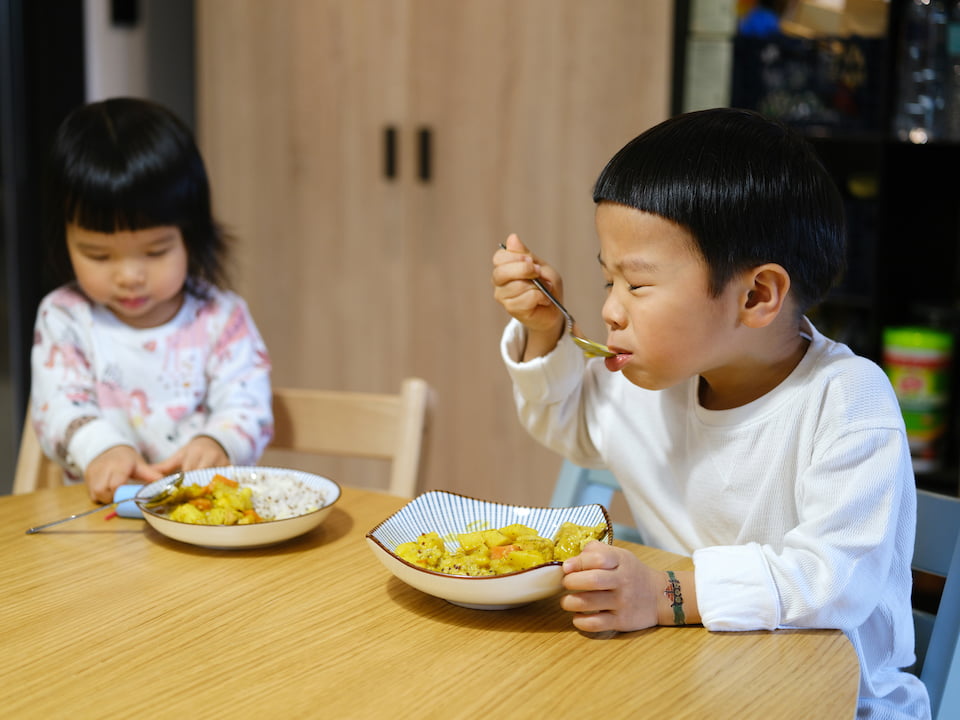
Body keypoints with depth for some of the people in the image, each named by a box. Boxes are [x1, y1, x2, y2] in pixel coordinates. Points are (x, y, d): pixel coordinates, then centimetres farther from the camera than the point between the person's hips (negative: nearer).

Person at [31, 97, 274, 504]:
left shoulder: (221, 319, 5)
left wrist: (218, 444, -26)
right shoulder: (63, 319, 7)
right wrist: (101, 449, -25)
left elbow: (246, 407, -3)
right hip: (102, 510, 0)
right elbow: (58, 406, -4)